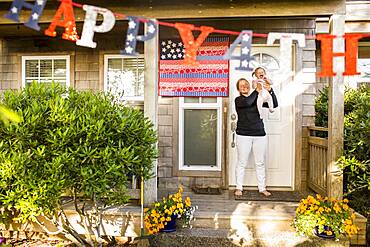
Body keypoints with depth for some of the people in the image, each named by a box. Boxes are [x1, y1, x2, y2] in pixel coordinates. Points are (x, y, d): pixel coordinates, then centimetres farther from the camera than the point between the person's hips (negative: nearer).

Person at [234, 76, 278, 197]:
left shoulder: (258, 98, 11)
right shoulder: (238, 100, 1)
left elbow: (274, 104, 3)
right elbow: (247, 102, -21)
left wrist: (270, 90, -9)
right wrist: (257, 91, -12)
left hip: (259, 134, 3)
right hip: (243, 135, -3)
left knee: (260, 163, 8)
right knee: (242, 162, 3)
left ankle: (262, 188, 18)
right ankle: (239, 188, 14)